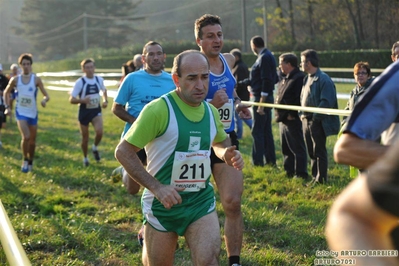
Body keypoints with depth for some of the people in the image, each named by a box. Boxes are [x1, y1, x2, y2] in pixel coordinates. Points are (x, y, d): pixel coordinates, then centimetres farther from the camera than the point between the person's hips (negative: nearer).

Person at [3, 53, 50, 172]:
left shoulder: (36, 79, -6)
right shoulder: (15, 80, -3)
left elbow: (46, 95, -7)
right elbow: (6, 92, 14)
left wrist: (44, 100, -30)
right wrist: (7, 106, 3)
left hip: (33, 113, 1)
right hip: (21, 112, -1)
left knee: (32, 140, 10)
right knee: (26, 137, -21)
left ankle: (30, 162, 33)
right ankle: (25, 160, 0)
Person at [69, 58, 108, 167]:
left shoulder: (99, 80, -2)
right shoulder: (80, 82, -13)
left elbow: (104, 90, 20)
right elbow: (71, 99, -11)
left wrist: (105, 100, 2)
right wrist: (82, 100, -29)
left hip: (96, 111, 2)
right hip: (84, 112, -2)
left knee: (99, 132, -23)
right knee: (85, 138, 8)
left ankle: (95, 148, 8)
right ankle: (85, 158, 33)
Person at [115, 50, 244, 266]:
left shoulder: (211, 111, 3)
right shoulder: (159, 109, -17)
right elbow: (123, 152, -15)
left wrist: (227, 154, -1)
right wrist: (156, 188, -23)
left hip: (201, 201, 4)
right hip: (162, 204, -4)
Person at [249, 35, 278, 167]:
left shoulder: (264, 58, -17)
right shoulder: (268, 56, 13)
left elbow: (267, 81, -22)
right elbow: (274, 79, 20)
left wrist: (261, 103, -23)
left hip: (261, 98, -10)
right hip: (267, 97, 10)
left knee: (257, 131, -6)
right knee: (266, 131, 13)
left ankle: (257, 162, -3)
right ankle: (270, 161, 18)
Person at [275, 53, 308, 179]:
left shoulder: (299, 78, -14)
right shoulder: (284, 79, 18)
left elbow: (299, 99, -21)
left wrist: (292, 114, -22)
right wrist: (278, 114, 15)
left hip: (293, 120, -10)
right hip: (283, 119, 11)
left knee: (297, 148, -4)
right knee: (285, 148, 16)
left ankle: (300, 174, 1)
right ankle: (289, 172, 25)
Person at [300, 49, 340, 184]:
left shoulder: (323, 79, -15)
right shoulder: (307, 79, 13)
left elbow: (326, 102, -20)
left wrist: (315, 117, -20)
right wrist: (302, 114, 9)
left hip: (318, 122, -9)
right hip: (306, 121, 9)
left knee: (319, 151, -1)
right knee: (311, 152, 15)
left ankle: (321, 179, 7)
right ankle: (315, 177, 24)